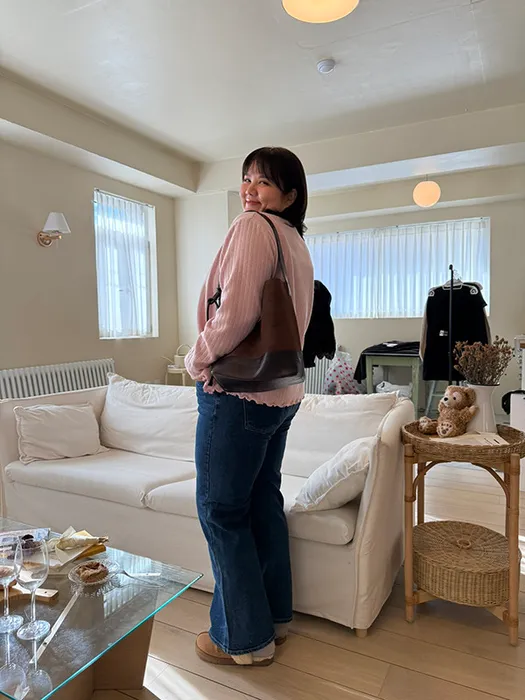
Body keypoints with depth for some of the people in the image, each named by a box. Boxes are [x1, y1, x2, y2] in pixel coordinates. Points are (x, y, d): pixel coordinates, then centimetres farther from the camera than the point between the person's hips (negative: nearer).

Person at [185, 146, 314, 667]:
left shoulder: (252, 227, -11)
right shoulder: (296, 242, 17)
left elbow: (236, 312, -23)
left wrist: (198, 359, -8)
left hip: (237, 389, -9)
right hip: (281, 390, 9)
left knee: (221, 509, 3)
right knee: (263, 500, 18)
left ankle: (245, 638, 18)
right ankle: (274, 614, 33)